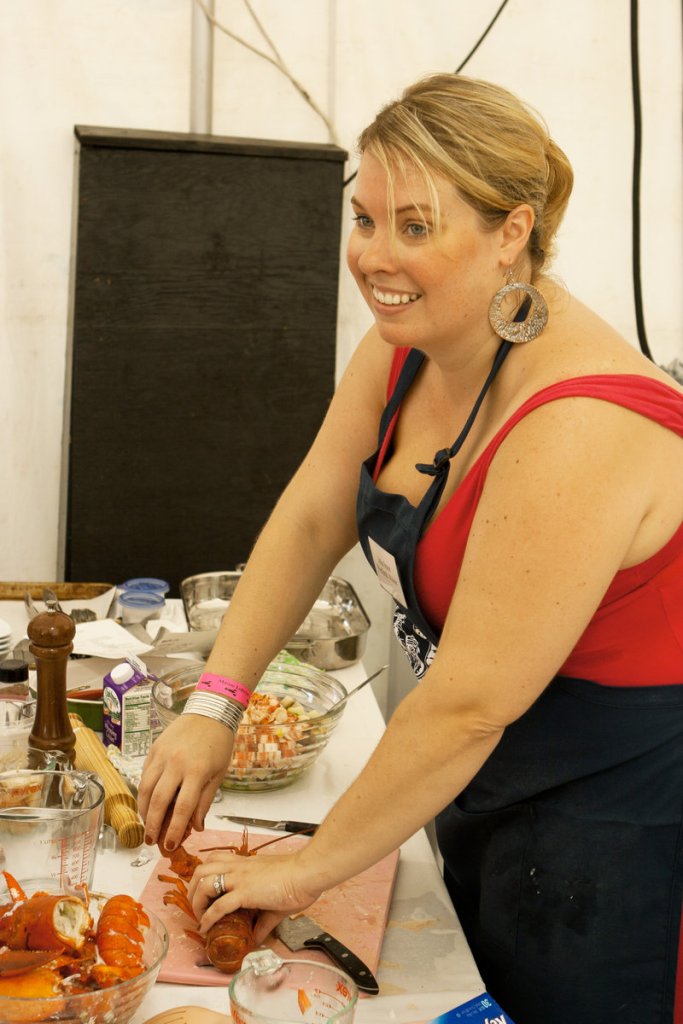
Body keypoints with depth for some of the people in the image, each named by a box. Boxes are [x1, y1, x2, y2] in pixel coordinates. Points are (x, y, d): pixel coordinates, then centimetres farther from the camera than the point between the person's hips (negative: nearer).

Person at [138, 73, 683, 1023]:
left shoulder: (580, 428, -32)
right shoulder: (409, 343, -6)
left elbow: (469, 704, -28)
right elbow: (310, 519, 1)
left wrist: (309, 868, -17)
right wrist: (214, 705, -7)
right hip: (485, 787, 8)